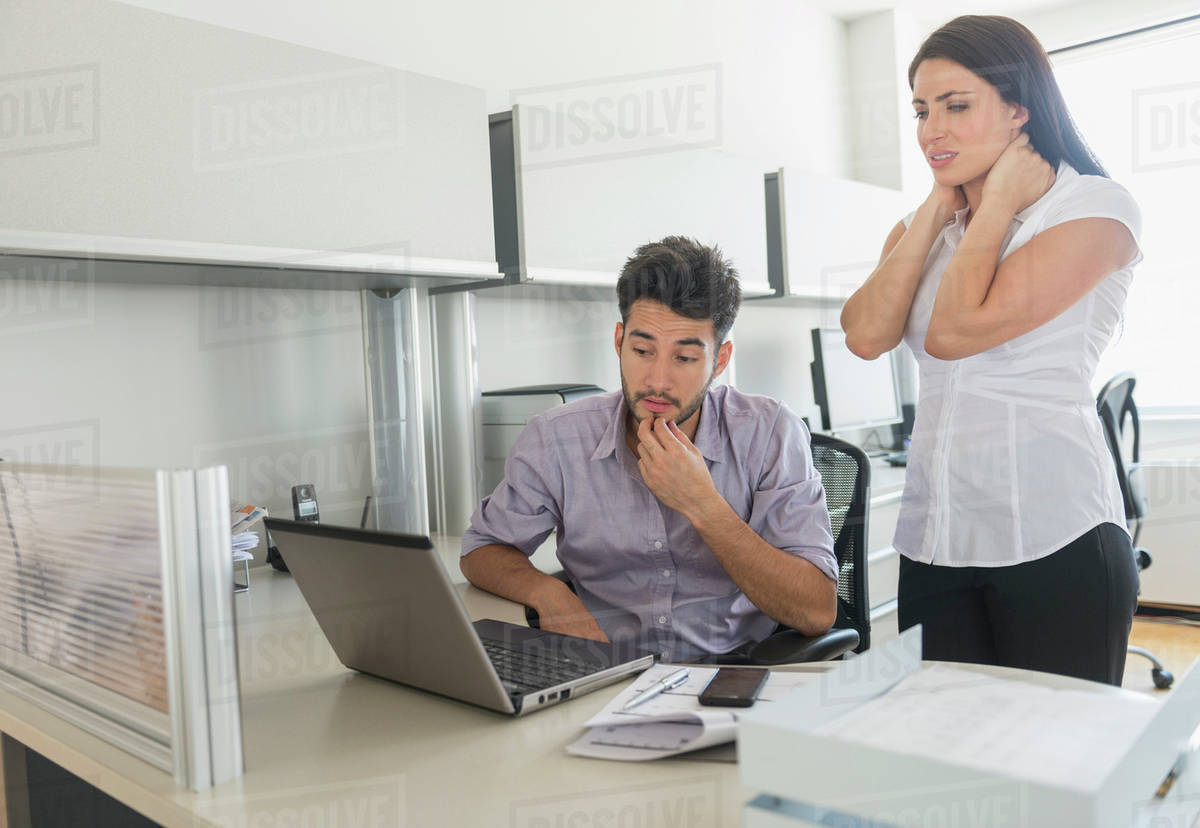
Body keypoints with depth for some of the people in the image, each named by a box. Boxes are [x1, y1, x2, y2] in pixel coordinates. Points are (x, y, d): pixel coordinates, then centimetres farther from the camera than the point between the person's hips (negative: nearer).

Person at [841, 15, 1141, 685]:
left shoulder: (1097, 208, -4)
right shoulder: (922, 227, 14)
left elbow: (955, 331, -17)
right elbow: (866, 335, -6)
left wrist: (998, 199, -5)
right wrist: (937, 209, 0)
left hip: (1055, 538, -5)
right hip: (935, 541, 5)